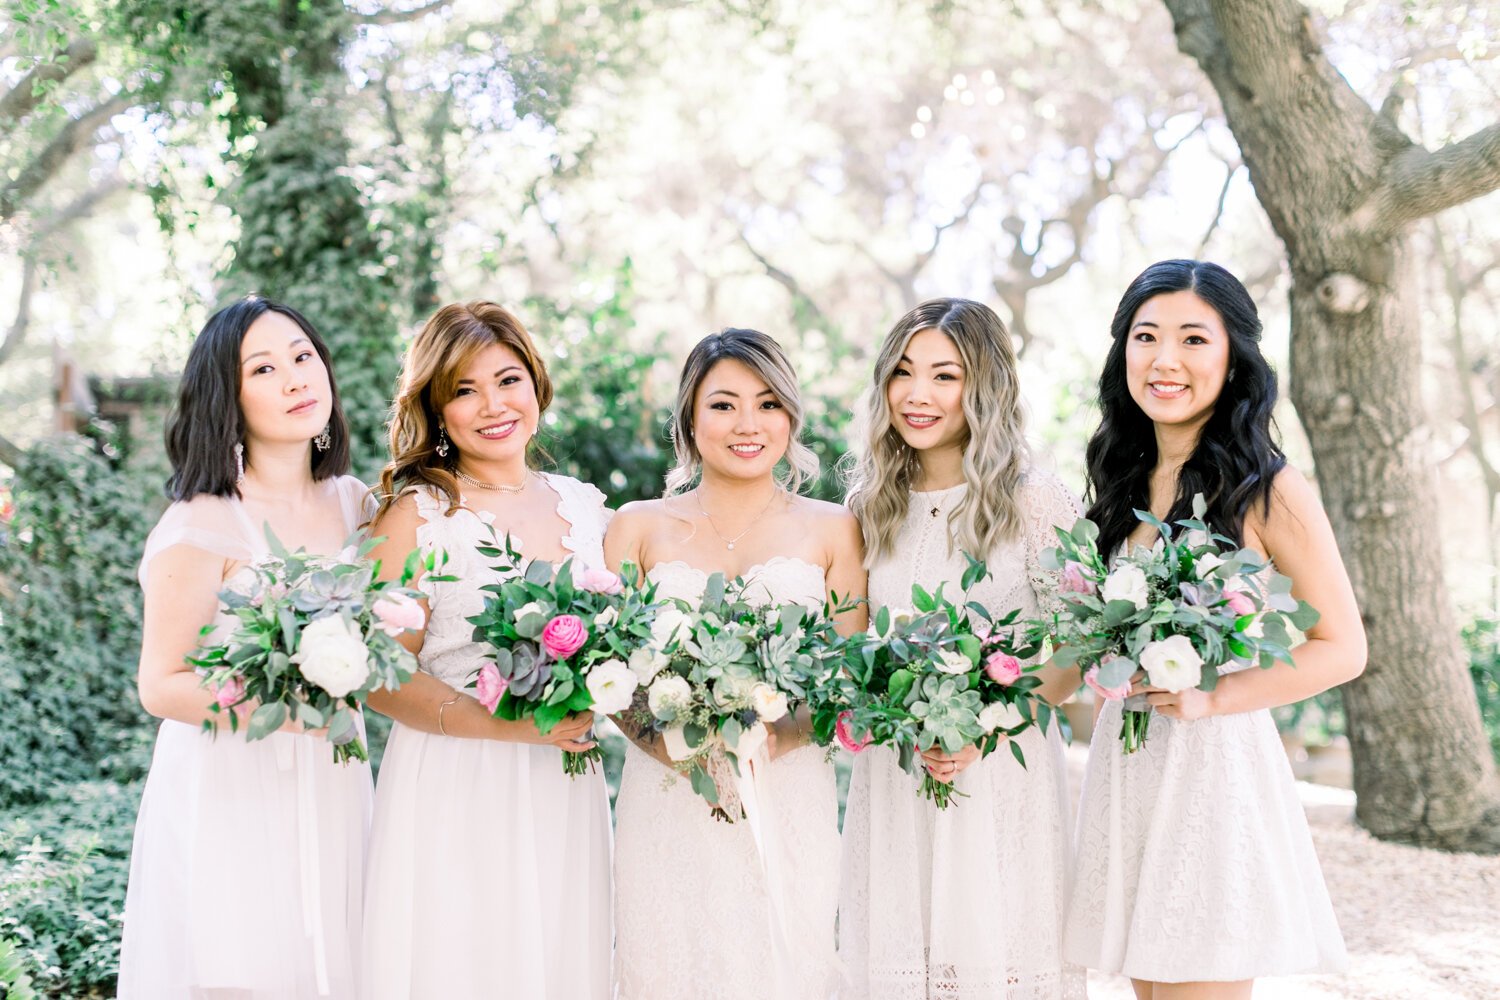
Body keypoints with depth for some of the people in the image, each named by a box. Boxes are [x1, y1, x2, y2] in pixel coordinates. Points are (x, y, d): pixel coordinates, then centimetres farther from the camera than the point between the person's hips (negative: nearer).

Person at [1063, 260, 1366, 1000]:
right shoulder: (1121, 483, 10)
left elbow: (1342, 649, -6)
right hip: (1124, 767, 6)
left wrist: (1213, 697, -17)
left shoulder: (1267, 490, -7)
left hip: (1216, 765, -5)